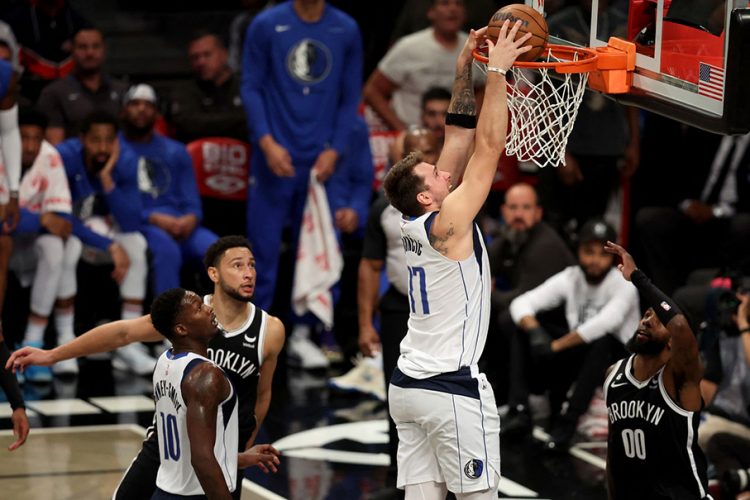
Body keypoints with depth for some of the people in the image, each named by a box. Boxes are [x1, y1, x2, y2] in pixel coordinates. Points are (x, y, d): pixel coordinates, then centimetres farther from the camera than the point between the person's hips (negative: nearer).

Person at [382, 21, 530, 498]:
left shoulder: (415, 223, 8)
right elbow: (489, 145, -14)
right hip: (452, 388, -8)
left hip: (409, 385, 8)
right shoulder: (448, 222, -12)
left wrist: (465, 73, 11)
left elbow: (459, 142, 13)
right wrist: (498, 70, -12)